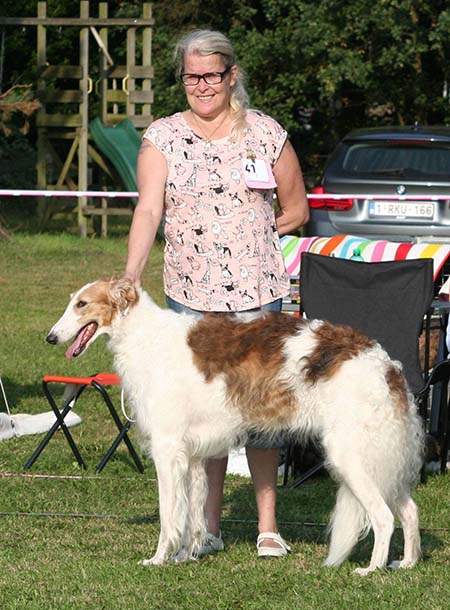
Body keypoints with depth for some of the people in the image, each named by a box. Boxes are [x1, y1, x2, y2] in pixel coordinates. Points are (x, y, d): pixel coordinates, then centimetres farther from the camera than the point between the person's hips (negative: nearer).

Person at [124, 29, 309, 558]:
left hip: (258, 292, -1)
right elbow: (149, 207, -12)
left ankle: (268, 525, 10)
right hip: (190, 295, 1)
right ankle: (208, 527, 12)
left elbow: (296, 209, 12)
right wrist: (131, 274, -25)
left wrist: (246, 237, 2)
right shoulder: (161, 138, 2)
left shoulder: (266, 134, 2)